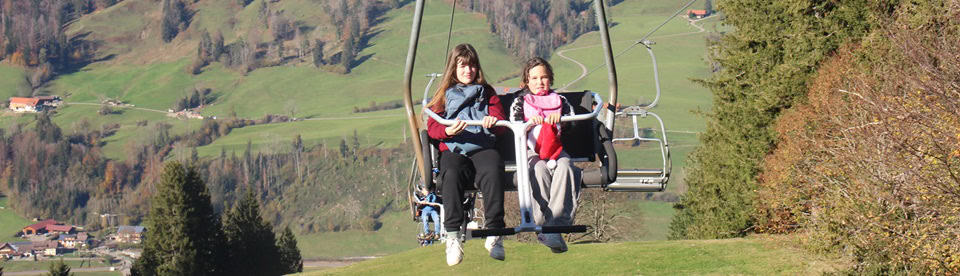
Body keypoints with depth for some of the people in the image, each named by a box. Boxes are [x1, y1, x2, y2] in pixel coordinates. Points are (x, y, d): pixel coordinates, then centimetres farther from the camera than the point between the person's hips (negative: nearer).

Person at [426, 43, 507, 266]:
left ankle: (494, 233, -38)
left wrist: (494, 122, -12)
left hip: (483, 147, 0)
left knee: (493, 172, -36)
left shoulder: (486, 92, 25)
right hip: (453, 150, 0)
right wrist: (448, 131, -15)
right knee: (451, 174, -37)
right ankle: (452, 236, -41)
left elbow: (501, 121, 14)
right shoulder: (444, 95, 22)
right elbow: (432, 126, 9)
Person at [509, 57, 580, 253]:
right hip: (531, 151, -1)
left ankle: (555, 225, -47)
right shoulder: (520, 101, 20)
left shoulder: (559, 100, 23)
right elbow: (514, 123, 4)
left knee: (564, 167, -35)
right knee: (540, 169, -37)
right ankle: (543, 224, -43)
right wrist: (530, 121, -16)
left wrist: (559, 117, -11)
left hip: (556, 149, 1)